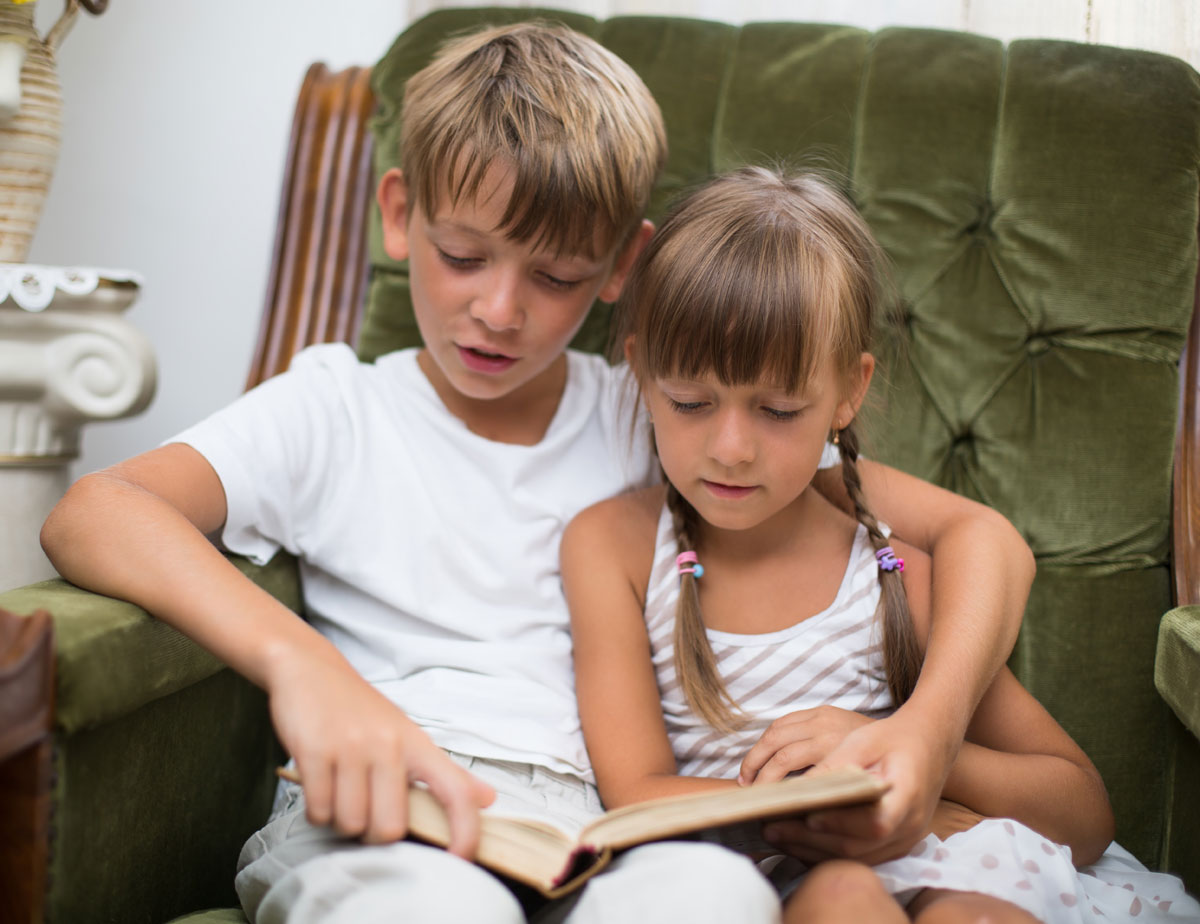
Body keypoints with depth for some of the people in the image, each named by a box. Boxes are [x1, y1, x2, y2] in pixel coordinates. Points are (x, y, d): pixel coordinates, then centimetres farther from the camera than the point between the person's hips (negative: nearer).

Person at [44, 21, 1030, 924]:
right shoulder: (335, 414, 11)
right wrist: (295, 657, -28)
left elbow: (979, 535, 10)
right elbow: (89, 513, -9)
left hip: (605, 825, 1)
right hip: (381, 822, -1)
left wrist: (931, 726, -11)